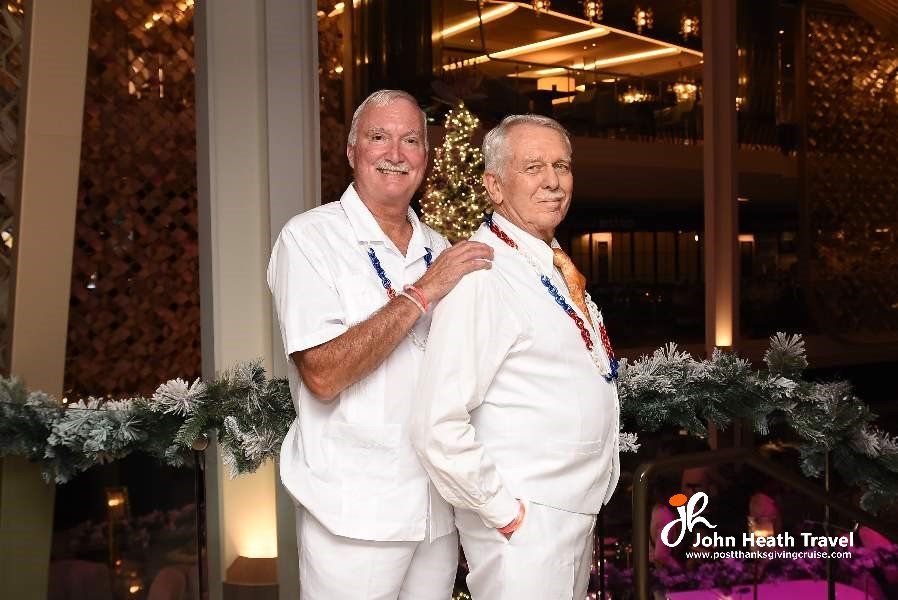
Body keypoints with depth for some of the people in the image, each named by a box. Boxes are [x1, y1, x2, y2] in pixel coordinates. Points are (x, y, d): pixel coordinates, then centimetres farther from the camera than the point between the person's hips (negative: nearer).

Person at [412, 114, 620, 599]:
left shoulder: (555, 266, 6)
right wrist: (506, 512, -16)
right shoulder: (483, 275, -21)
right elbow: (439, 429, -26)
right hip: (524, 523, -8)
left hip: (578, 513, 9)